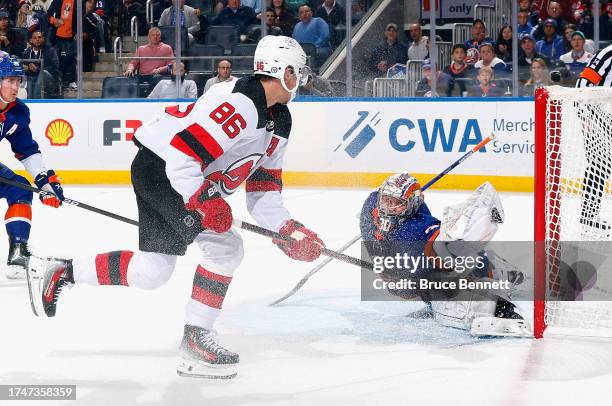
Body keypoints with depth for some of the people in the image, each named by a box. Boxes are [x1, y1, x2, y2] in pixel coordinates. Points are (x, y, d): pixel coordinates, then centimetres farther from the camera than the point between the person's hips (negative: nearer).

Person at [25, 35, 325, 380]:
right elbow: (181, 152, -30)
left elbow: (263, 185, 12)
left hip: (198, 183, 10)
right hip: (160, 169, -10)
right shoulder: (238, 104, -25)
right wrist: (203, 202, -32)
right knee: (225, 246, -17)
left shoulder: (279, 120, 7)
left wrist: (287, 228, 1)